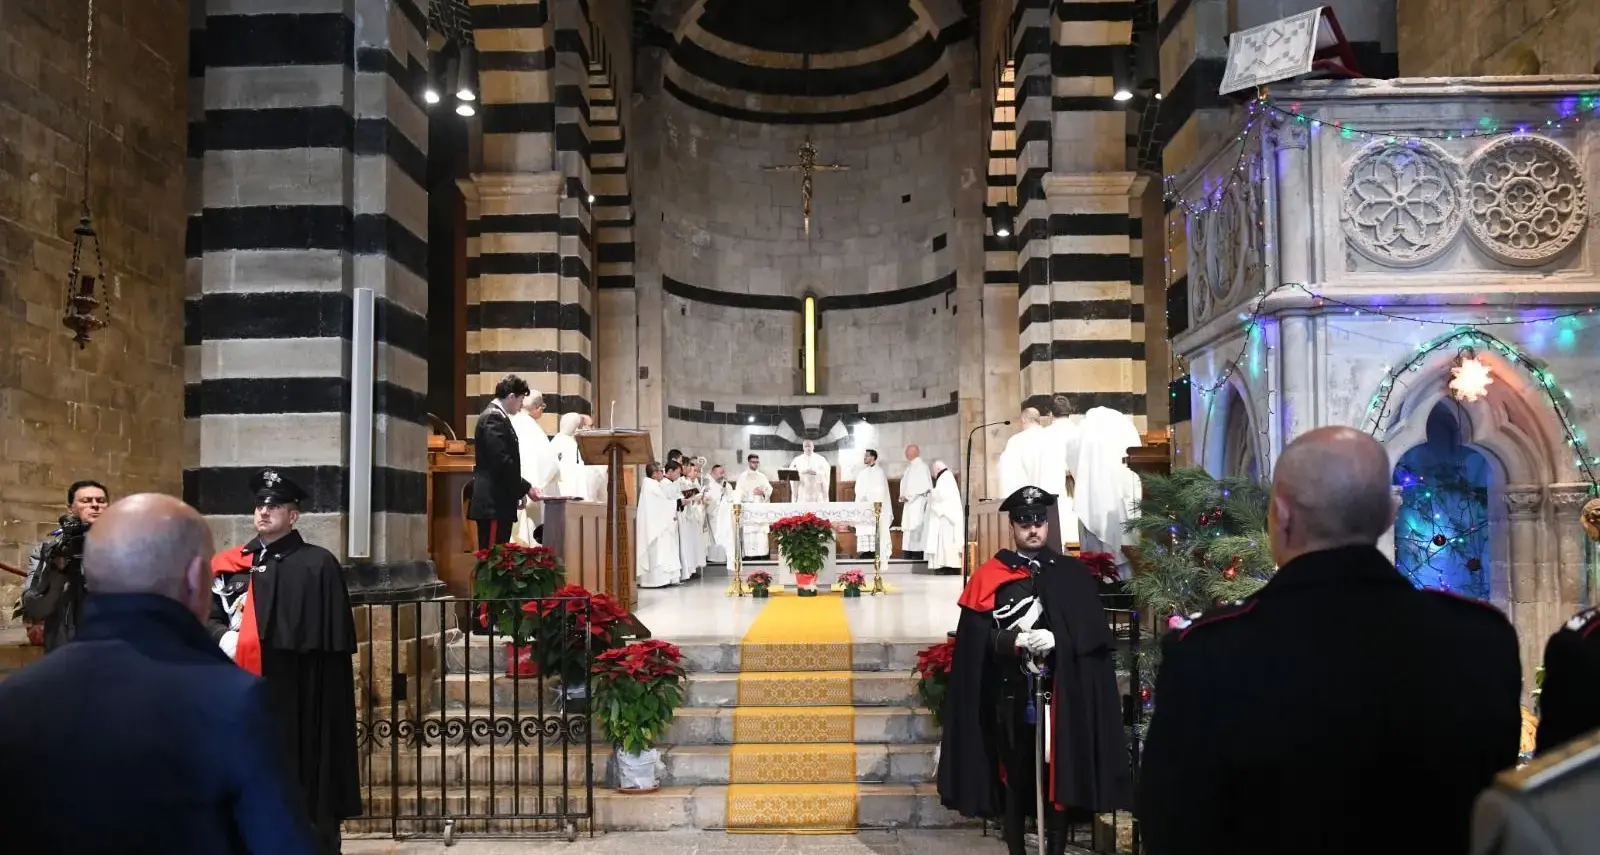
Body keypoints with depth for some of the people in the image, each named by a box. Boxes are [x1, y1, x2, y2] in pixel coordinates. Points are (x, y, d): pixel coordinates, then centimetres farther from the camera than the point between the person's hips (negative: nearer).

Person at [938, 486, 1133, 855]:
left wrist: (1054, 640, -19)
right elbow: (977, 641, -5)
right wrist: (1018, 640, -20)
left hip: (1061, 696, 1)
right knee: (1014, 777, 6)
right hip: (1011, 697, 0)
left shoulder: (1073, 574, 7)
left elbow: (1093, 634, -2)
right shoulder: (988, 577, 4)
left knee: (1059, 776, 3)